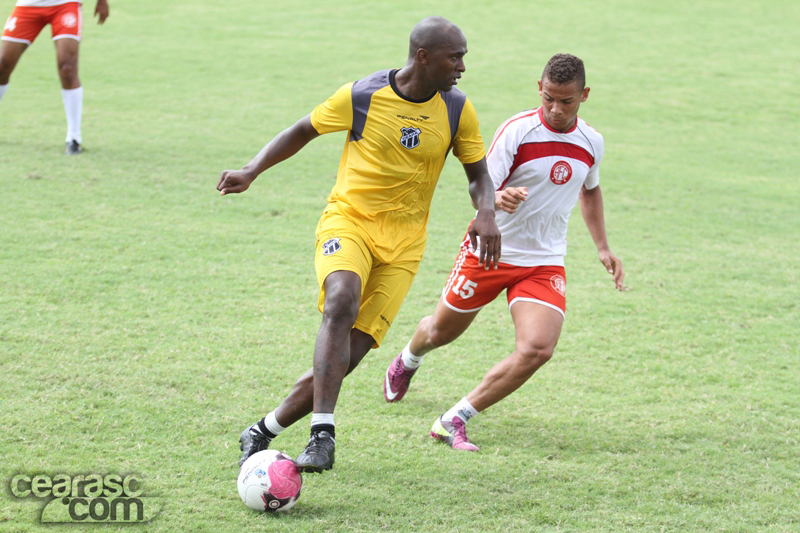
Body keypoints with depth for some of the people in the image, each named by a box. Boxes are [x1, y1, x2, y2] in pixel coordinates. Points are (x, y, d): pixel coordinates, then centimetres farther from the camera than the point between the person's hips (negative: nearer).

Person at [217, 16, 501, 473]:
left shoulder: (458, 110, -2)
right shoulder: (360, 96, -9)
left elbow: (478, 174, 8)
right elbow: (303, 131, 6)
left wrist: (487, 214, -13)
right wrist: (251, 171, -5)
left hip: (402, 244, 2)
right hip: (348, 220, -2)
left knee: (349, 356, -8)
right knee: (341, 302, -34)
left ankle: (263, 432, 9)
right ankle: (323, 435, -36)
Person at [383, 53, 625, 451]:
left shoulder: (591, 143, -1)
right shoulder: (517, 131, -17)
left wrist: (603, 249, 17)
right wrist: (498, 199, -44)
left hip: (544, 262, 3)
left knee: (537, 348, -21)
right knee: (441, 332, 16)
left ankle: (454, 421, -10)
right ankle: (408, 360, 55)